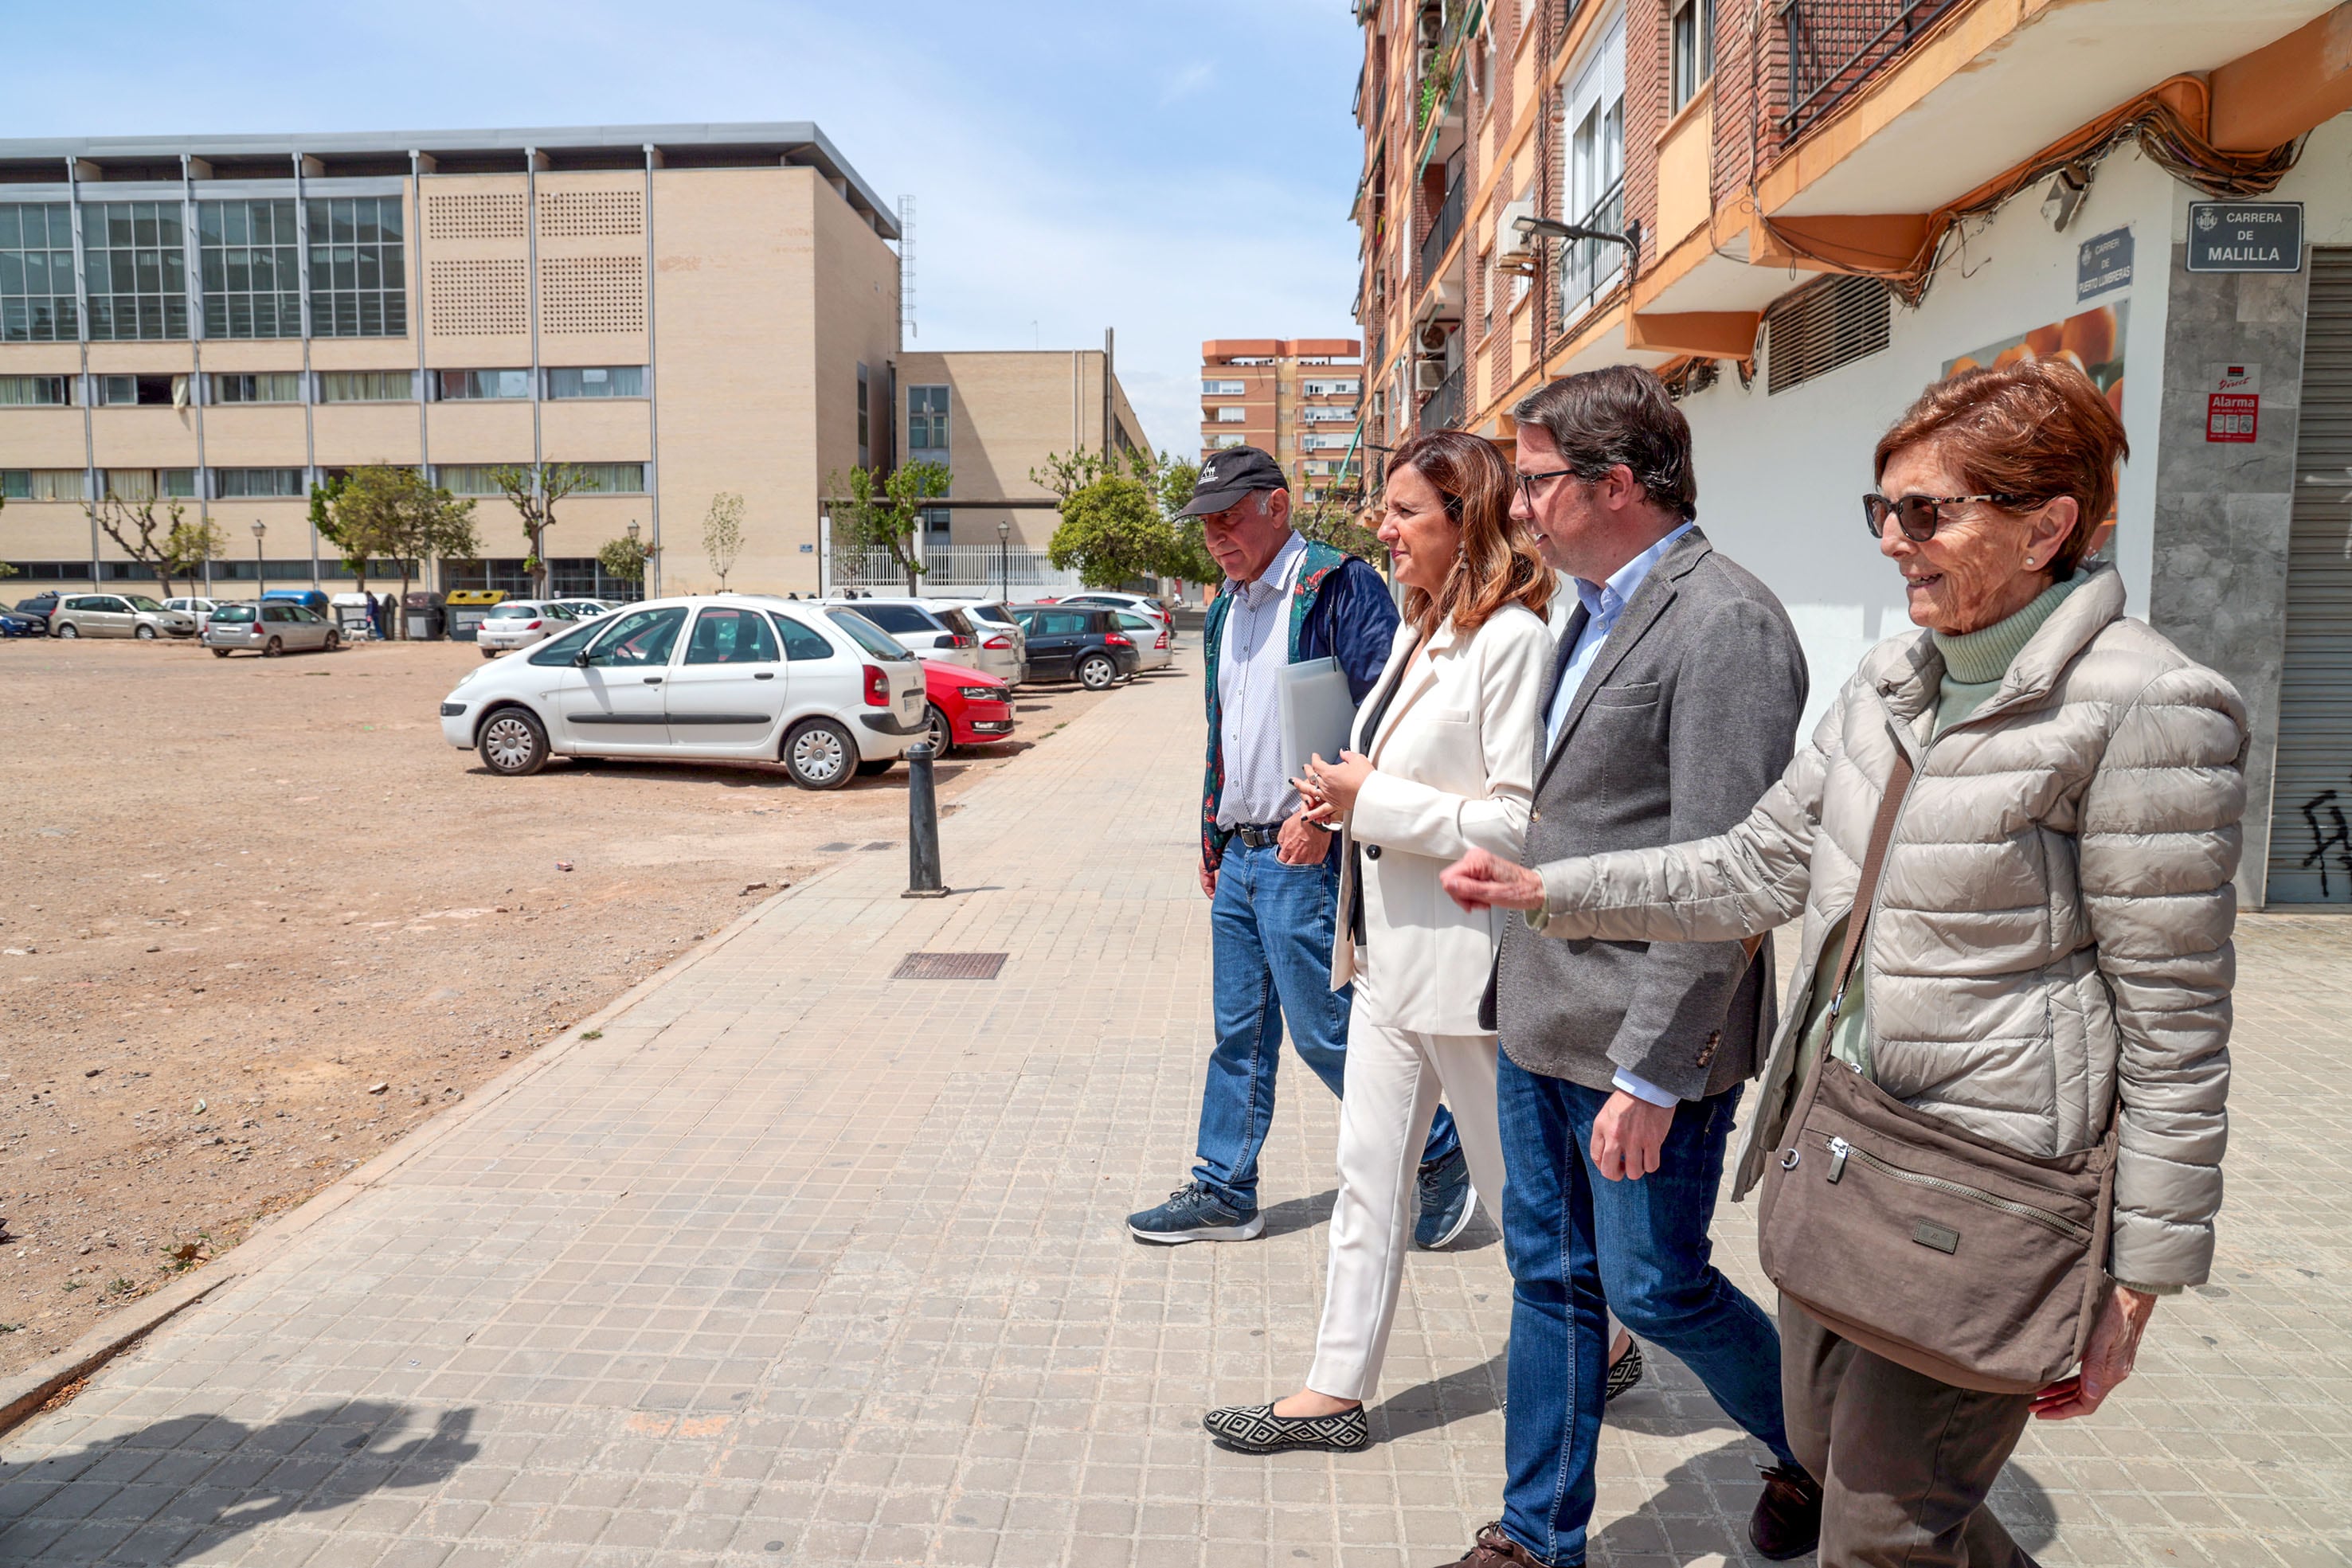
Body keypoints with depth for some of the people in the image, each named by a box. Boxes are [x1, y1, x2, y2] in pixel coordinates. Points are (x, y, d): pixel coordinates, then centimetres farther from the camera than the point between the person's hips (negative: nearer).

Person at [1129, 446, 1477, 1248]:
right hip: (1240, 855, 8)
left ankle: (1438, 1157, 17)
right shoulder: (1227, 607, 16)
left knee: (1325, 1031, -2)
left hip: (1306, 856, -8)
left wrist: (1327, 811, -23)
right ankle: (1224, 1190, 24)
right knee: (1240, 1032, 14)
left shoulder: (1338, 586, -11)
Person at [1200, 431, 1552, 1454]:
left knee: (1517, 1181, 11)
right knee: (1368, 1176, 14)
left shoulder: (1511, 639, -18)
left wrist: (1375, 800, -18)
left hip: (1466, 958, -9)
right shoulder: (1418, 632, 12)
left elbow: (1519, 821, -24)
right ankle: (1338, 1391, 25)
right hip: (1390, 950, 9)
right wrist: (1345, 802, 2)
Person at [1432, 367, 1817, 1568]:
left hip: (1643, 1041, -8)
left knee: (1654, 1289, 8)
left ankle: (1816, 1450, 37)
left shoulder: (1725, 626, -18)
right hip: (1541, 1019, 8)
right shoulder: (1598, 610, 11)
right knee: (1550, 1277, 16)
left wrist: (1650, 1074, -21)